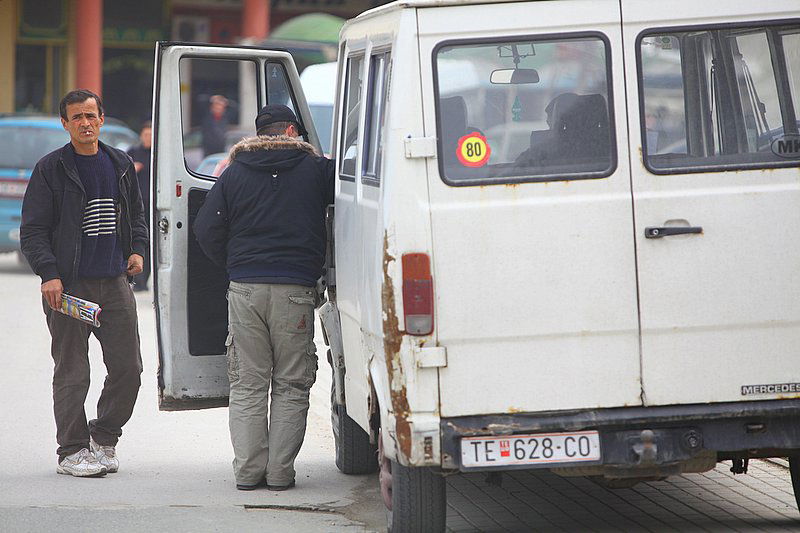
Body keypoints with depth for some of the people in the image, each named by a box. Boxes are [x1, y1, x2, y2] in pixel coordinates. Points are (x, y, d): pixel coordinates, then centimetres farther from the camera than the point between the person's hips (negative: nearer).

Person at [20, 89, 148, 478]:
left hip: (115, 283, 5)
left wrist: (137, 249, 9)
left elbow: (135, 214, 26)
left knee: (128, 368, 4)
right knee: (71, 373, -2)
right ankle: (72, 451, 7)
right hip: (69, 285, -5)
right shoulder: (50, 169, -3)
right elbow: (33, 230, -5)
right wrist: (49, 274, -16)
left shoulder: (121, 165, 13)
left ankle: (103, 438, 22)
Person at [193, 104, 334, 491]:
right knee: (290, 386, 5)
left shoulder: (234, 174, 8)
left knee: (247, 386, 8)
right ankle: (280, 471, 1)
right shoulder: (314, 170, 2)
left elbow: (207, 228, 7)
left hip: (245, 289, 2)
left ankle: (248, 470, 4)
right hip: (294, 289, -2)